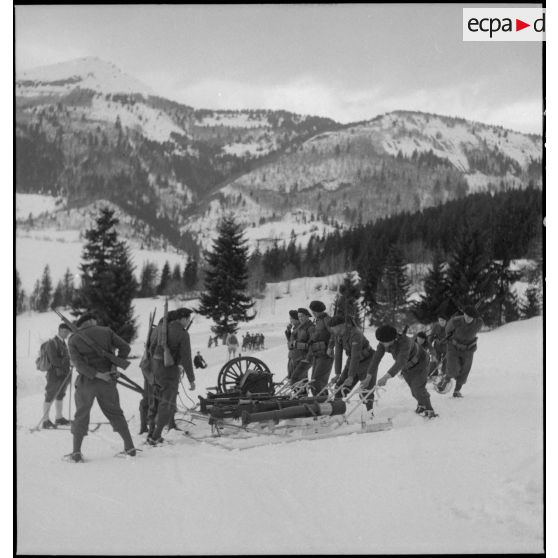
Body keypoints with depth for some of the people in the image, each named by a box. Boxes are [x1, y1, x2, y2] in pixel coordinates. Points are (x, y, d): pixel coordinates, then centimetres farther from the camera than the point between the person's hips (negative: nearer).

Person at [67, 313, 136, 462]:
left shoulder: (73, 340, 0)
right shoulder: (106, 331, 3)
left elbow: (78, 363, -12)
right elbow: (125, 347, -4)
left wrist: (97, 375, -14)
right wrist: (115, 365, -5)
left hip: (86, 382, -1)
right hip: (107, 382, 1)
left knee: (81, 415, 10)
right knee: (114, 413, 13)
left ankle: (76, 452, 3)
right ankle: (129, 446, 12)